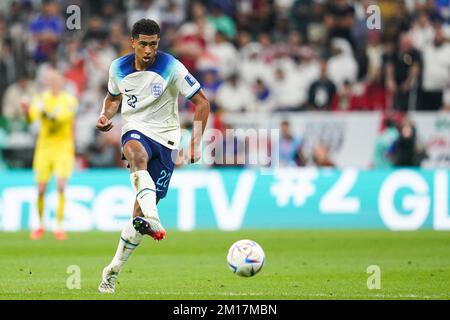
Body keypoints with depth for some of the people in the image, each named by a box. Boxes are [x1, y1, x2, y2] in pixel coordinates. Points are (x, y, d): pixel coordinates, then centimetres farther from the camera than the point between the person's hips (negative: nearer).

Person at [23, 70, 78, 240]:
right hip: (44, 148, 2)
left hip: (64, 148, -2)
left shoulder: (69, 100, -5)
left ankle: (59, 227, -9)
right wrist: (27, 111, -35)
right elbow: (32, 117, -13)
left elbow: (62, 117, -22)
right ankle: (40, 225, 20)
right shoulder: (42, 98, 1)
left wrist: (45, 110, -38)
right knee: (41, 189, 1)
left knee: (61, 186, -14)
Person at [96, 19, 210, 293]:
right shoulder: (118, 68, 0)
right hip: (136, 130, 1)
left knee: (140, 214, -4)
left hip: (165, 138, -1)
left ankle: (113, 271, 11)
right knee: (137, 154, -40)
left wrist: (195, 144, -14)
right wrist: (106, 115, -3)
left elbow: (202, 102, -7)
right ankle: (153, 220, -55)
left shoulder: (171, 67, -12)